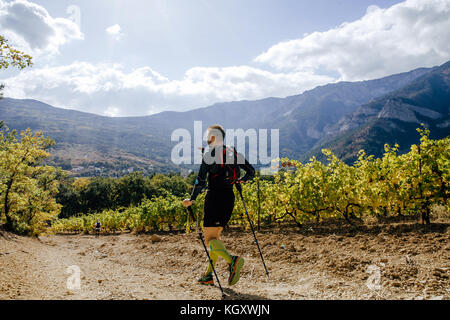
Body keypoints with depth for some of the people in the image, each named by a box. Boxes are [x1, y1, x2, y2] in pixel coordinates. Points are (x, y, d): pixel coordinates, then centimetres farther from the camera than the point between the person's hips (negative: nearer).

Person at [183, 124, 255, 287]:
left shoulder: (209, 154, -7)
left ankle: (232, 260, -28)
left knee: (209, 239, -4)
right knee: (215, 236, 14)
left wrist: (192, 199, -7)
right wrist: (241, 180, 29)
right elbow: (251, 171, 11)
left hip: (215, 197, -7)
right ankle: (208, 276, 16)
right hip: (229, 197, 7)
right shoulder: (234, 153, 11)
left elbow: (201, 181, -14)